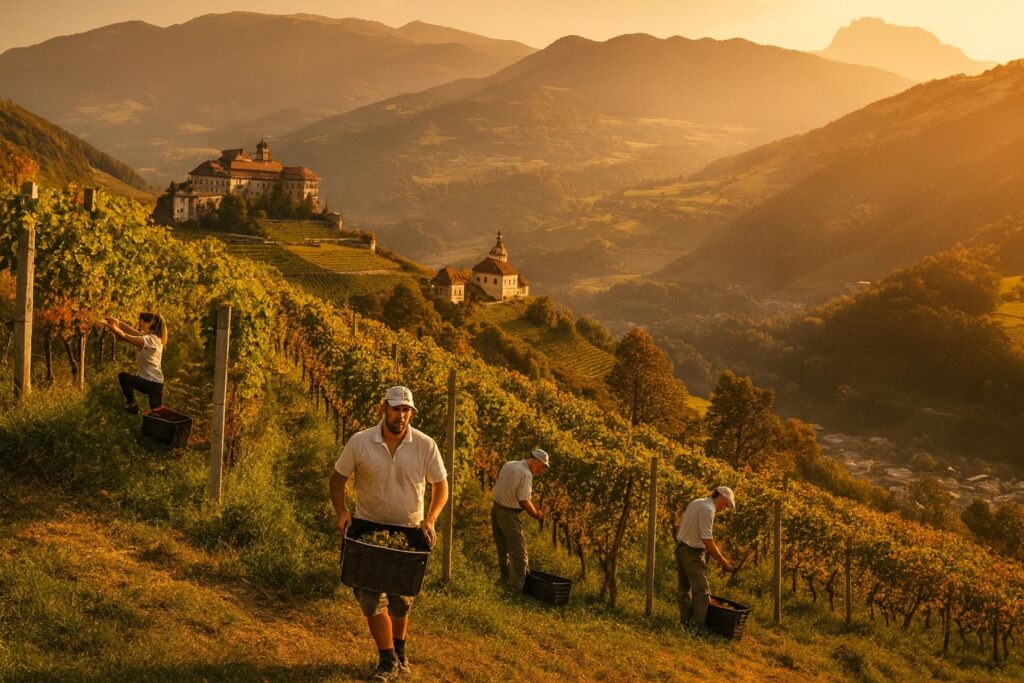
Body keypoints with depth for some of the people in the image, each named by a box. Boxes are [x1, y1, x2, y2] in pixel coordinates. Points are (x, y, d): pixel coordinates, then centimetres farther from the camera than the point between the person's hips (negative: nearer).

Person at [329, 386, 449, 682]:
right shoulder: (359, 442, -11)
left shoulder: (425, 445, -10)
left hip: (408, 530, 1)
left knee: (401, 597, 12)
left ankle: (399, 651, 34)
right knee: (371, 596, -6)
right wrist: (342, 511, -15)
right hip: (367, 528, 0)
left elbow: (440, 485, 0)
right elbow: (337, 479, 0)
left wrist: (430, 519, -15)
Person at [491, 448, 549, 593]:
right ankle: (517, 585, -5)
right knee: (518, 552, -3)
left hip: (496, 509, 9)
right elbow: (524, 502, -21)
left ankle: (505, 580, 29)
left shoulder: (508, 465, 7)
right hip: (509, 514, -9)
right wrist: (537, 514, -6)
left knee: (503, 549, 19)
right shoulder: (526, 474, -19)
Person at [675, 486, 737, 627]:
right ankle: (698, 626, -13)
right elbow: (707, 541, -22)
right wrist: (724, 562, -17)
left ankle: (685, 621, 21)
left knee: (685, 588, 15)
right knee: (702, 591, -9)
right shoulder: (708, 509, -18)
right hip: (693, 552, -10)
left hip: (681, 547, 10)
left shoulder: (697, 503, 11)